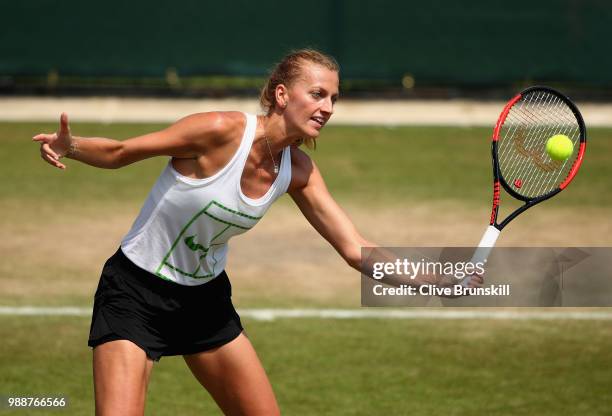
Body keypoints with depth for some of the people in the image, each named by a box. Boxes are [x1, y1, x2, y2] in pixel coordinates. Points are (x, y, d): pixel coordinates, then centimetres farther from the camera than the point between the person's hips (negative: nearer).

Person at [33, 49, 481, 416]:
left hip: (206, 298, 6)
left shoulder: (297, 171, -6)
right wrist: (70, 146, -37)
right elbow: (118, 153, -16)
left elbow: (355, 249, -3)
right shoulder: (221, 132, -24)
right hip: (134, 293, -6)